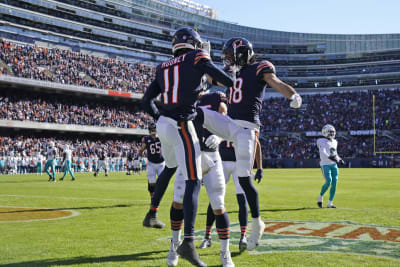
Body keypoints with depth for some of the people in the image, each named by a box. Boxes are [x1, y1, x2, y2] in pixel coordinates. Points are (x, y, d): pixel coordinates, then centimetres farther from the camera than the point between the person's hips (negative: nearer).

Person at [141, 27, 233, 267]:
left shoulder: (163, 69, 16)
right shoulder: (197, 58, 0)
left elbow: (146, 102, 18)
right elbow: (227, 81, -1)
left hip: (163, 124, 7)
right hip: (182, 128, -7)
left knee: (170, 168, 32)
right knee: (193, 183, -7)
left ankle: (152, 213, 40)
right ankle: (189, 242, -15)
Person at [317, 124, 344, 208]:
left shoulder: (334, 142, 15)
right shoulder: (322, 142, -8)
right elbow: (323, 153, -23)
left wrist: (340, 160, 7)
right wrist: (330, 157, -39)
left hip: (334, 165, 7)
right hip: (325, 165, -7)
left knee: (334, 183, -1)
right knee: (328, 182, -17)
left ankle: (330, 203, 7)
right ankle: (320, 197, 9)